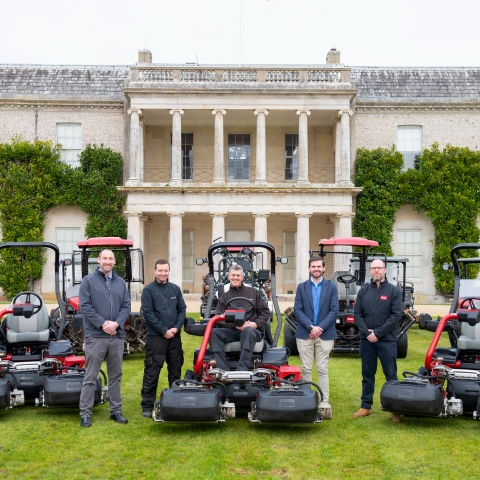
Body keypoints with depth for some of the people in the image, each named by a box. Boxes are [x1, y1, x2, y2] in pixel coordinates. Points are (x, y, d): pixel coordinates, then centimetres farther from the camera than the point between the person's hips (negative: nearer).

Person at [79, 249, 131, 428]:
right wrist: (102, 324, -15)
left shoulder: (121, 282, 11)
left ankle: (116, 410, 21)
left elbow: (126, 306, 7)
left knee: (115, 375, 12)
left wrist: (116, 323, -10)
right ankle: (85, 413, 6)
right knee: (90, 376, 0)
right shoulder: (88, 281, -1)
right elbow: (85, 306, -8)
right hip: (95, 336, -4)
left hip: (117, 336, 4)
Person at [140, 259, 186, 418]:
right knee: (152, 372, -3)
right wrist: (164, 331, -13)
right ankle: (147, 406, 3)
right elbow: (148, 313, -10)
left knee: (175, 370, 12)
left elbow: (182, 309, 10)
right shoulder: (148, 290, -5)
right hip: (155, 337, -5)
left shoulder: (175, 289, 9)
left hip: (174, 336, 5)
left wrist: (176, 328, -6)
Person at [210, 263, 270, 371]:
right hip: (232, 331, 2)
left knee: (248, 331, -38)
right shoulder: (224, 297, 15)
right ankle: (223, 370, -36)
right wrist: (236, 325, -14)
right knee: (214, 332, -26)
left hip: (253, 330, -2)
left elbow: (265, 312, 10)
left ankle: (242, 370, -46)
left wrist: (255, 324, -10)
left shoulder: (253, 292, 13)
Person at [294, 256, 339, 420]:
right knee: (306, 369, 3)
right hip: (304, 334, 1)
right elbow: (297, 310, 0)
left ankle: (325, 404, 2)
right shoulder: (301, 287, 9)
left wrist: (320, 328, -13)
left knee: (322, 369, 0)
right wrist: (310, 327, -13)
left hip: (325, 334, -1)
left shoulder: (331, 287, 6)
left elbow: (334, 311, -2)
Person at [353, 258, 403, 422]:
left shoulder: (394, 290, 0)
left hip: (387, 340, -3)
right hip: (366, 340, 3)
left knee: (391, 376, 0)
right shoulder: (363, 291, 10)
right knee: (367, 375, 10)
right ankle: (366, 406, 19)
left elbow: (396, 315, -7)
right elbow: (357, 314, 7)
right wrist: (366, 332, -9)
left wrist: (378, 333, -13)